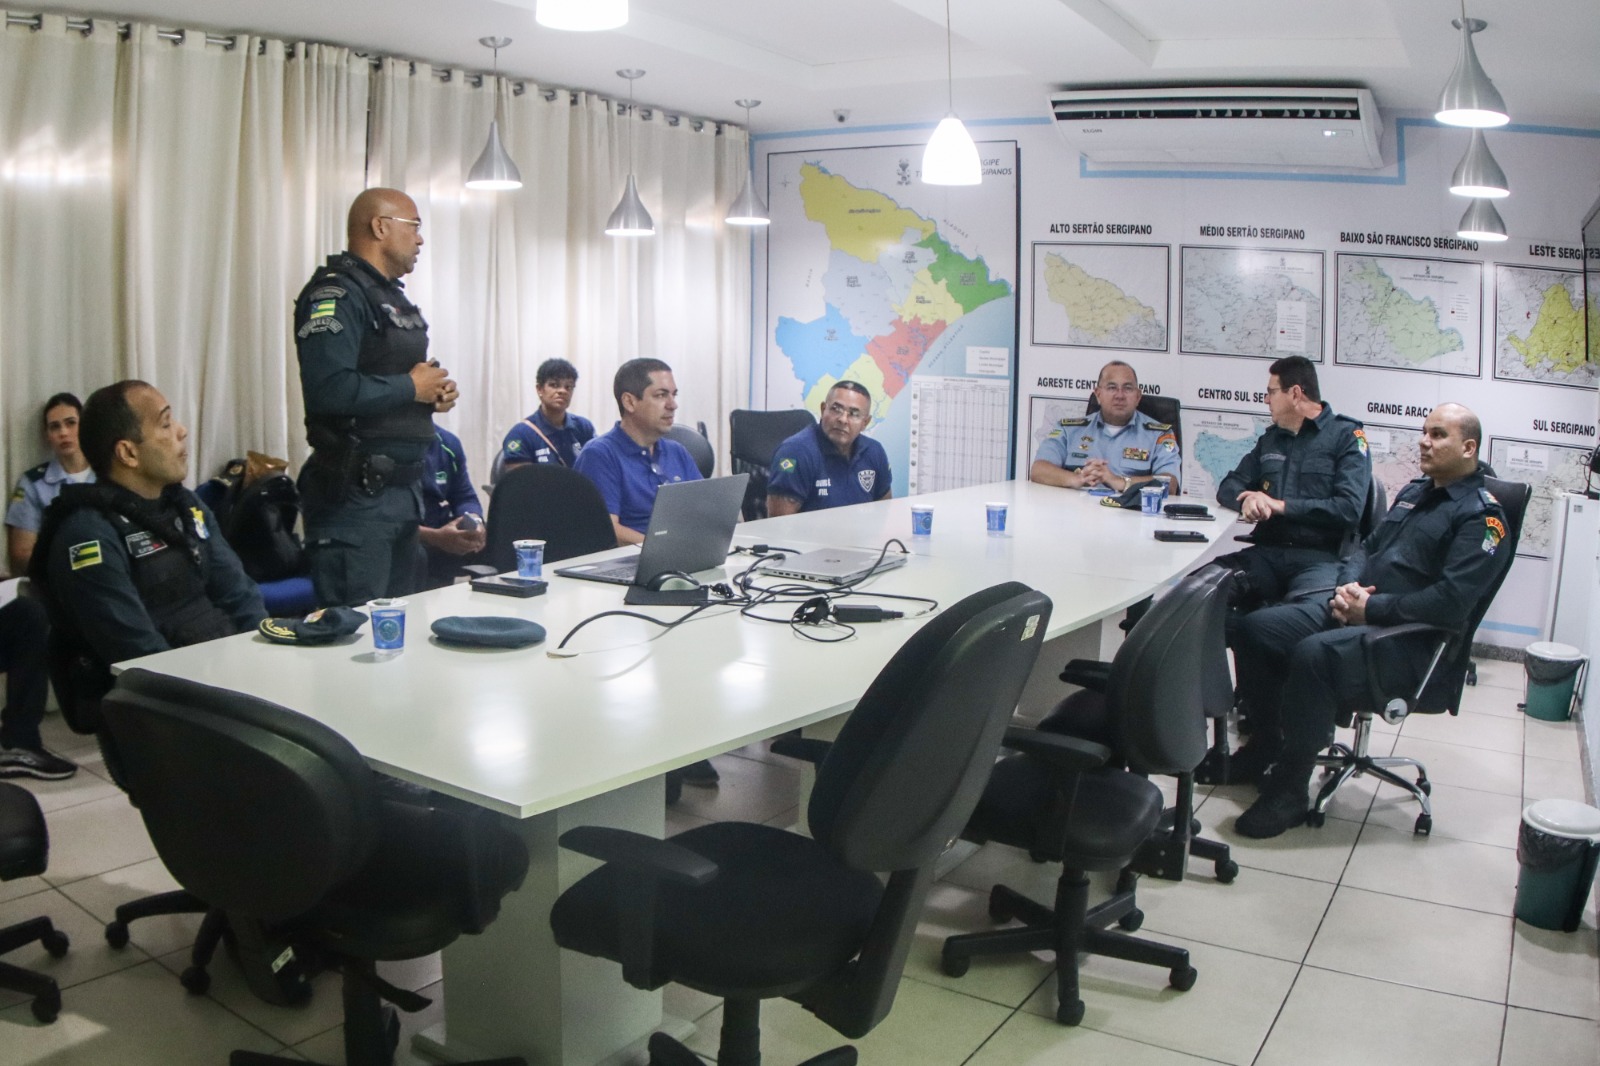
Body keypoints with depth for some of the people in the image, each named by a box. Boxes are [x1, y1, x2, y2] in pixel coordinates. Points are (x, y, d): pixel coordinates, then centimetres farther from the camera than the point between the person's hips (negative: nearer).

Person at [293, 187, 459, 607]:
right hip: (357, 493, -10)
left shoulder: (393, 296, 18)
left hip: (404, 487, 10)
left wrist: (434, 393, 7)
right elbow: (330, 389, -28)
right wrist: (410, 387, -15)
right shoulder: (337, 293, -14)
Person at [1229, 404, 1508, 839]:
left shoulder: (1482, 516, -7)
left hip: (1407, 639, -9)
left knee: (1314, 654, -35)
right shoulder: (1415, 491, 20)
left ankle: (1288, 794, -23)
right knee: (1253, 629, -7)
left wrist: (1372, 607, -18)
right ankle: (1272, 740, 9)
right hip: (1353, 610, 9)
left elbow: (1451, 602, -19)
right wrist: (1348, 586, 1)